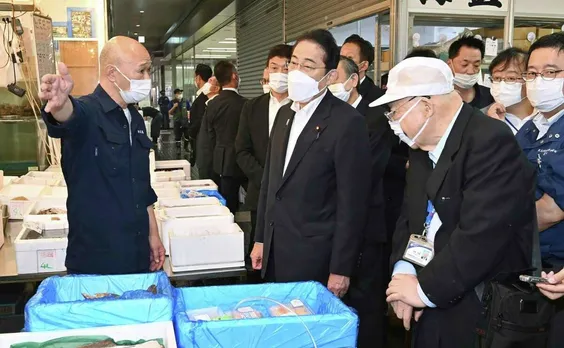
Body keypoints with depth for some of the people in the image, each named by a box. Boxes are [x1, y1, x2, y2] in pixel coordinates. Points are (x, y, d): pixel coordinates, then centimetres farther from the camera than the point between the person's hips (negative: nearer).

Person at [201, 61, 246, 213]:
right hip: (236, 161, -6)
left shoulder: (212, 105, 2)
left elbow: (211, 137, 10)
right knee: (230, 206, 1)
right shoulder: (243, 104, -16)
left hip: (219, 162, 6)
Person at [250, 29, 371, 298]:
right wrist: (261, 239, 14)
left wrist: (341, 270, -13)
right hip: (275, 254, 7)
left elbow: (352, 203, -15)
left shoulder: (347, 122, -15)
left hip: (314, 260, -7)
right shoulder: (285, 114, 9)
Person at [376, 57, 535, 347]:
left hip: (481, 313, -7)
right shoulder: (424, 144, 8)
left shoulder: (491, 141, -19)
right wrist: (403, 269, -6)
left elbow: (481, 233, -26)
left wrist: (425, 288, -18)